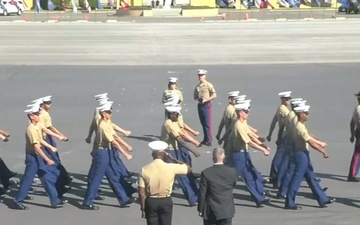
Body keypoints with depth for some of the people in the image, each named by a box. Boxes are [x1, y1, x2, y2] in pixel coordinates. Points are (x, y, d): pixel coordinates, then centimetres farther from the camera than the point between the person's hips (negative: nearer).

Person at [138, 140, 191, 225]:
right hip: (166, 201, 0)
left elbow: (142, 193, -8)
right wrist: (173, 159, 7)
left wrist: (143, 208, 3)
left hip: (151, 202, 0)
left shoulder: (144, 170, -11)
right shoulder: (171, 167, -12)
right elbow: (188, 168, 5)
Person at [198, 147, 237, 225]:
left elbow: (202, 193, -10)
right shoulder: (232, 172, -8)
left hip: (211, 211, -1)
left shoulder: (206, 173, -15)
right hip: (227, 210, 2)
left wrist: (200, 209, 1)